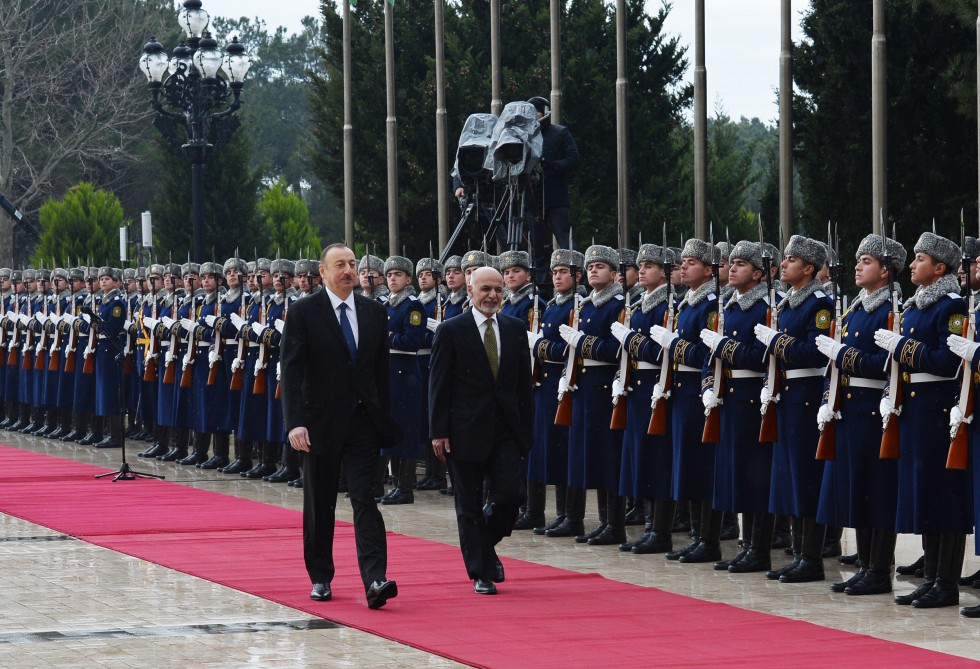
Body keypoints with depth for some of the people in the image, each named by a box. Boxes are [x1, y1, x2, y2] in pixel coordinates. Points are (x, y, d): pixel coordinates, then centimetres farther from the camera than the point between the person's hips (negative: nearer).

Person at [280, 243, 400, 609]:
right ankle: (320, 578, 22)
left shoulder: (374, 312, 7)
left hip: (363, 422, 2)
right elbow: (291, 370, -10)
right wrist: (295, 422, -20)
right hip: (321, 423, -2)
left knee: (365, 500, -8)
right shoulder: (302, 312, -5)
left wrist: (384, 419, 8)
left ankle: (375, 580, -17)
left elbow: (382, 369, 12)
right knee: (319, 506, 9)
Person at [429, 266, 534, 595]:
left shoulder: (516, 329, 8)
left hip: (507, 430, 3)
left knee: (509, 495, -6)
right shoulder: (451, 331, -3)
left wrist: (526, 428, 7)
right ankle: (482, 573, 13)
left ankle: (486, 545, 23)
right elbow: (438, 384, -4)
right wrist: (439, 432, -9)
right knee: (470, 506, 3)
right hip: (466, 430, -3)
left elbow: (524, 382, 11)